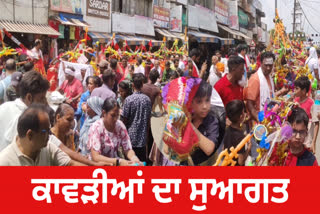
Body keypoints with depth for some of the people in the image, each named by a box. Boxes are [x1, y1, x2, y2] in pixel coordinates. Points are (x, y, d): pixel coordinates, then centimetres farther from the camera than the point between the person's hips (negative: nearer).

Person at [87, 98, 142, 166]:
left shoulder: (120, 125, -3)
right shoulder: (96, 128, -15)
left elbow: (128, 149, 0)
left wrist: (133, 157, -23)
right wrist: (118, 162, -34)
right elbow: (95, 157, -23)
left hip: (114, 164, 4)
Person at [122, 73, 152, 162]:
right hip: (143, 136, 3)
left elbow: (125, 119, -8)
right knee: (142, 161, 9)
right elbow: (148, 117, 7)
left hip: (131, 135, -3)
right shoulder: (147, 99, -1)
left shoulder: (129, 99, -12)